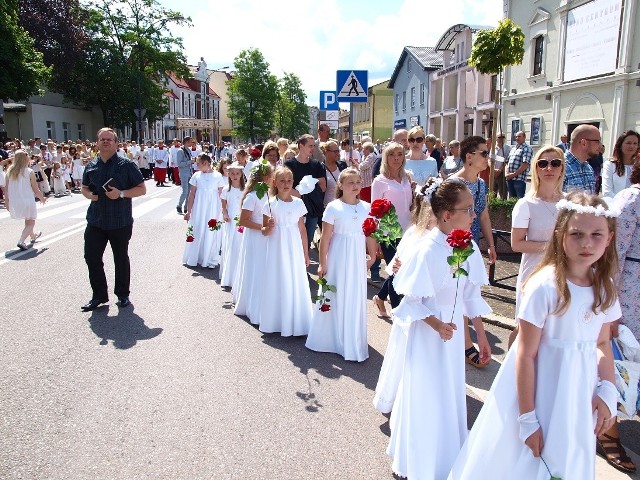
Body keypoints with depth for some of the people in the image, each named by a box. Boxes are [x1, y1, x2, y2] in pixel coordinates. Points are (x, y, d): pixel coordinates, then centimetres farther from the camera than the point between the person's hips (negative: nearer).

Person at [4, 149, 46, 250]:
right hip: (27, 200, -5)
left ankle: (33, 235, 49)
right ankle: (21, 241, -12)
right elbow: (36, 190, -7)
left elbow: (6, 188, 4)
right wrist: (42, 198, 10)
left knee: (28, 220, 28)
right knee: (30, 223, 8)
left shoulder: (10, 171, -1)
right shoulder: (29, 172, -13)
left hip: (14, 202, 6)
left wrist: (7, 200, 15)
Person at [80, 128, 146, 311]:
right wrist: (89, 194, -2)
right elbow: (84, 187, 22)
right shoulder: (91, 166, 8)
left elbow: (142, 189, -4)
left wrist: (121, 194, -19)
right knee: (91, 257, 3)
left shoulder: (126, 165, -4)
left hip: (120, 222, -4)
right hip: (95, 221, 4)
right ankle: (99, 295, 19)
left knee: (121, 258, 10)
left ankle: (122, 295, 26)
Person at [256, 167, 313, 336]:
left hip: (294, 249, 2)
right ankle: (275, 321, 19)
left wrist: (306, 253, 10)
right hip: (276, 248, -2)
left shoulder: (298, 203, 4)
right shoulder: (270, 204, -3)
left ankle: (295, 322, 18)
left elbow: (302, 229, 9)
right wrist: (269, 227, -24)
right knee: (277, 282, 4)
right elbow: (265, 231, -1)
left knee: (296, 282, 5)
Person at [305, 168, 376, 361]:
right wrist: (322, 263, -7)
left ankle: (353, 342, 28)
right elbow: (325, 237, -8)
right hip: (338, 257, -3)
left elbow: (370, 235, 7)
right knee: (336, 298, 8)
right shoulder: (333, 207, -9)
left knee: (356, 298, 11)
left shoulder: (366, 207, 1)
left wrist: (372, 257, 4)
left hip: (358, 258, 3)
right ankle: (330, 338, 27)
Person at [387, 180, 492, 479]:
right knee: (426, 397, 9)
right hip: (427, 331, -6)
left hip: (453, 327, 6)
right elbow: (412, 300, -18)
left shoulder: (468, 246, -5)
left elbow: (471, 296, 4)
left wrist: (482, 335, 8)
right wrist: (437, 325, -28)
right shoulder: (429, 250, -25)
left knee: (451, 393, 19)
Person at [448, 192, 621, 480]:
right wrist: (527, 418, -16)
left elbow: (603, 344, 10)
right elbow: (525, 355, -19)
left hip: (579, 392, 6)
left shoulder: (605, 287, -3)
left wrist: (608, 391, -5)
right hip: (538, 384, -5)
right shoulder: (544, 286, -22)